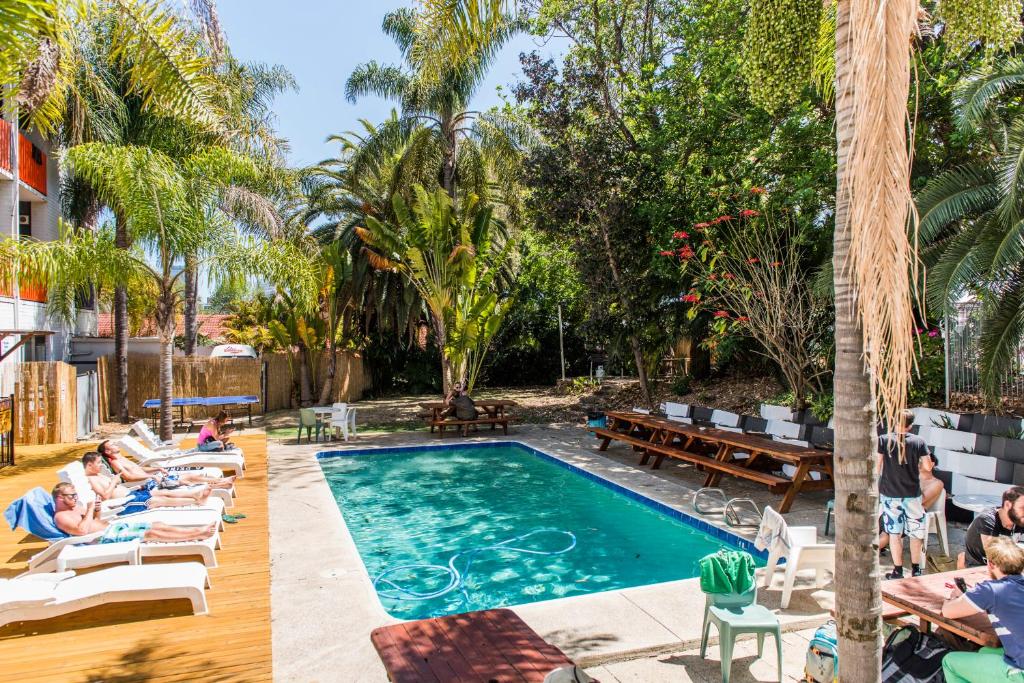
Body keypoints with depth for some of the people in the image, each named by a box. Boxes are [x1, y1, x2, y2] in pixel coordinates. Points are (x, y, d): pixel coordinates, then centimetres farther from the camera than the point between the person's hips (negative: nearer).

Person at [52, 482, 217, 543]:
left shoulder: (75, 506, 20)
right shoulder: (60, 516, -7)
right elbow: (82, 530, -22)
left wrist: (97, 511, 6)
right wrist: (90, 509, -12)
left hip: (112, 526, 9)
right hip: (105, 537, -9)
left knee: (158, 525, -7)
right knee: (150, 534, -23)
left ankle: (199, 530, -16)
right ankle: (199, 535, -29)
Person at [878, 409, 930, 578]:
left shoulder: (883, 440, -8)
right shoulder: (918, 441, -4)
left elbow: (877, 466, -8)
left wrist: (875, 487, 5)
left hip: (890, 493, -1)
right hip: (913, 493, 1)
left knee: (894, 532, 6)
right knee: (915, 531, 14)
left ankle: (898, 570, 10)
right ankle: (916, 569, 21)